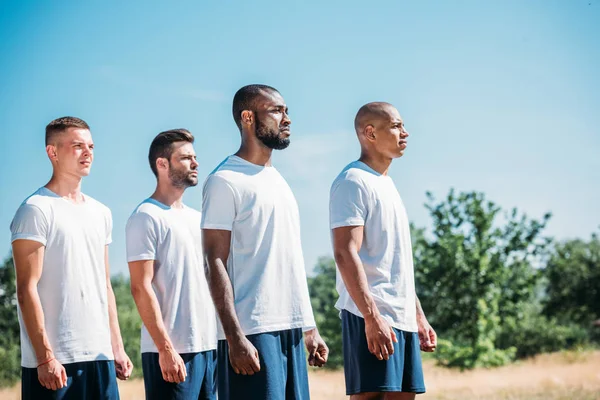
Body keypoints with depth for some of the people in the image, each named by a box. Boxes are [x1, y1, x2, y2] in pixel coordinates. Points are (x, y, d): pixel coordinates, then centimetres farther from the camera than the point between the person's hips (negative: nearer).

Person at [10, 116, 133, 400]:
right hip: (55, 361, -7)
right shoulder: (36, 210, -6)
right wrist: (45, 357, -16)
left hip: (100, 356, 7)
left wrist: (117, 347, 14)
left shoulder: (101, 213, 16)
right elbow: (27, 289, -11)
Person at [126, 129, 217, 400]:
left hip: (209, 346, 8)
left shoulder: (196, 218, 18)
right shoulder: (147, 217, -6)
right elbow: (141, 287, -13)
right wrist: (165, 348, -19)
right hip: (172, 350, -8)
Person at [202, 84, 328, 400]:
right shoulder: (225, 181, -6)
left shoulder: (278, 180, 19)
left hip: (290, 329, 8)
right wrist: (234, 337, -20)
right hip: (252, 333, -8)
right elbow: (215, 264, -12)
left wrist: (310, 328, 17)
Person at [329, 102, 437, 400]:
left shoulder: (387, 185, 21)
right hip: (372, 317, -9)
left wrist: (419, 316, 20)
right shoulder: (353, 182, -7)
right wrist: (372, 316, -24)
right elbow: (346, 254, -17)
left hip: (403, 318, 9)